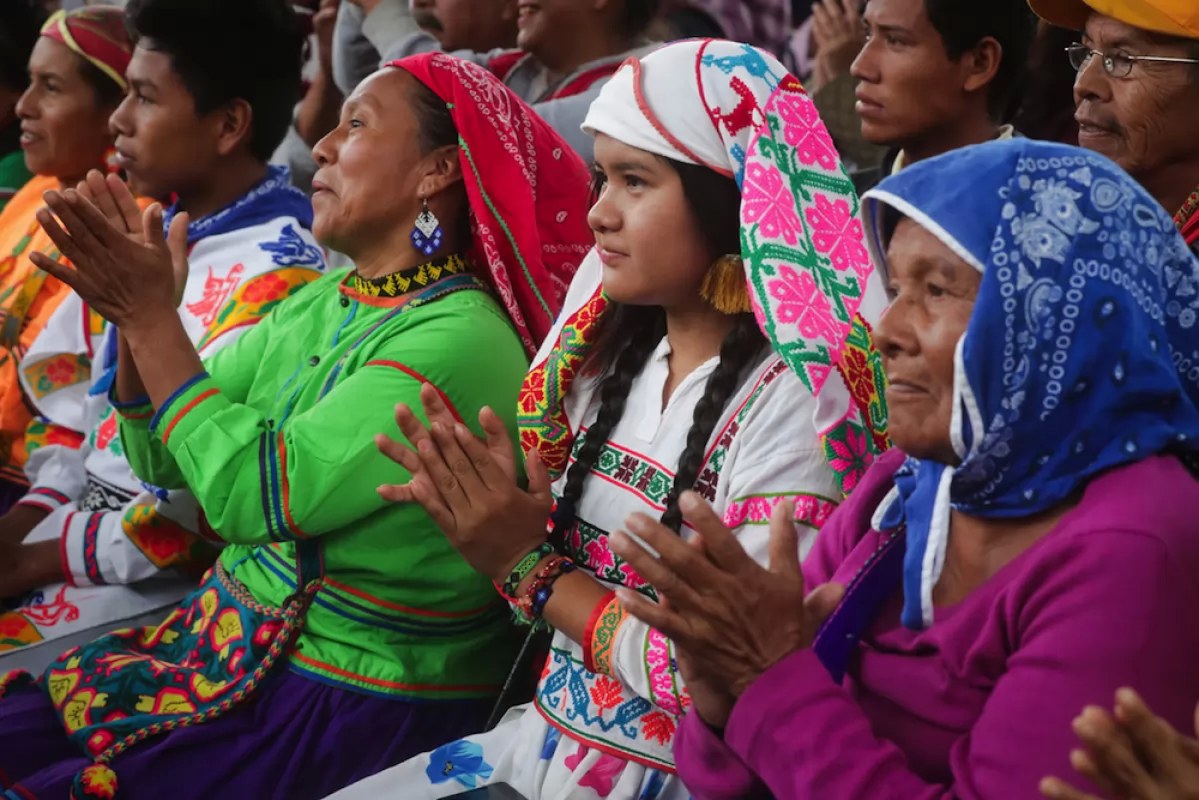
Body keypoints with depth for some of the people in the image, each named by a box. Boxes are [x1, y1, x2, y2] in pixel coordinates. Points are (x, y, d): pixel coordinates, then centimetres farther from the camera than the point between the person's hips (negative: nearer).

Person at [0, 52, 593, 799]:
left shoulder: (458, 343, -21)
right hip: (232, 645, 8)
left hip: (358, 708, -8)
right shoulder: (318, 303, 6)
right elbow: (160, 457, 11)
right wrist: (135, 316, -6)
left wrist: (154, 318, -17)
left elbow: (250, 496, -24)